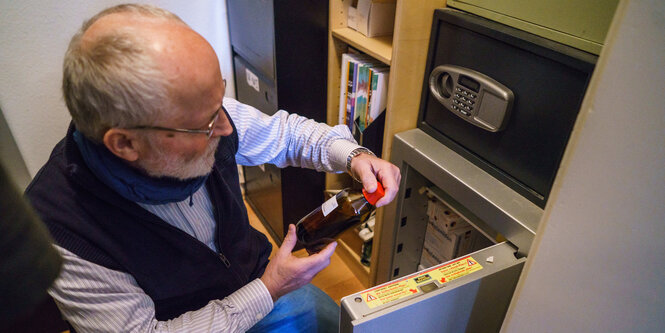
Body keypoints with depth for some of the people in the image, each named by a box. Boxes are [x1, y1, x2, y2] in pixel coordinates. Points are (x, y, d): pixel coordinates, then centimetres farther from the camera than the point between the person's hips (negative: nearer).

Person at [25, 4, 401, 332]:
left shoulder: (201, 117, -23)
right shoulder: (64, 233, -33)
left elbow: (284, 132, -5)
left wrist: (352, 155, -21)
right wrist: (268, 292, -25)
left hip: (258, 279, 4)